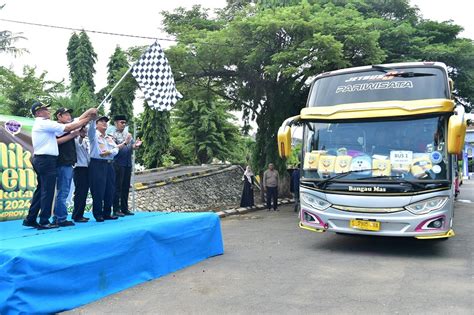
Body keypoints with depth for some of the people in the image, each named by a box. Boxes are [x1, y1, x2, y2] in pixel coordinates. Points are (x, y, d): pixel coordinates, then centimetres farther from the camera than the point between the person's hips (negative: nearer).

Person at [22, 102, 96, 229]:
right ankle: (44, 222, -2)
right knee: (47, 191, -6)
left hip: (40, 160, 10)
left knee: (41, 190, 13)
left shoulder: (40, 124, 22)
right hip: (46, 160, -10)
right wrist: (86, 119, -6)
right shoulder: (44, 123, -9)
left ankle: (30, 219, 17)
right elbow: (68, 128, -15)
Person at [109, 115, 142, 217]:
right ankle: (116, 210, 0)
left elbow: (133, 147, 15)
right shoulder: (113, 135, -3)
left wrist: (136, 145, -7)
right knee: (117, 187, -4)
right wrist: (125, 142, -22)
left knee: (126, 187, 9)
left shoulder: (127, 134, 15)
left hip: (128, 164, 6)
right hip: (118, 164, -6)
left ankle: (125, 208, 16)